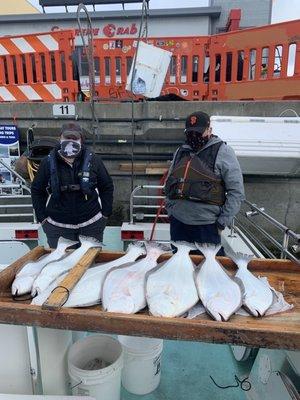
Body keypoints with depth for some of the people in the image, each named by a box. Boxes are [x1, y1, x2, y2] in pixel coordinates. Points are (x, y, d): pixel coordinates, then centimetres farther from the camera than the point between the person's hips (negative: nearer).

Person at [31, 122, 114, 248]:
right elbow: (36, 190, 6)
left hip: (91, 224, 0)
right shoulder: (48, 162, -4)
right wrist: (42, 217, 1)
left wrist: (105, 213, 0)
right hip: (57, 226, 0)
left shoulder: (93, 160, -5)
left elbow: (107, 186, 4)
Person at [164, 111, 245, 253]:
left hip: (206, 226, -5)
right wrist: (170, 211, 9)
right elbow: (169, 185, 18)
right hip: (178, 223, 5)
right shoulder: (181, 151, 12)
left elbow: (236, 191, -8)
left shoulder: (223, 151, -4)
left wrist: (223, 221, -11)